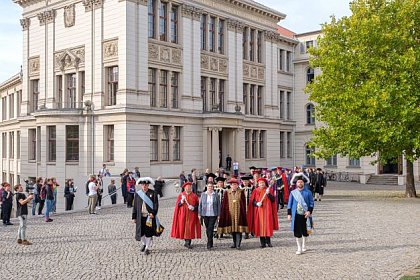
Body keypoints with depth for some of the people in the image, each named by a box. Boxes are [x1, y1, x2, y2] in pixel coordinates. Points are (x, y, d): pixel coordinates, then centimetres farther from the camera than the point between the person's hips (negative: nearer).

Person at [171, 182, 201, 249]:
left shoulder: (194, 196, 6)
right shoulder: (181, 195, 7)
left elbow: (197, 205, 4)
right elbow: (177, 205, 2)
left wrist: (193, 208, -15)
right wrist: (182, 200, -15)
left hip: (191, 215, 0)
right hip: (183, 214, 1)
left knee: (190, 228, -8)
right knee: (183, 227, 0)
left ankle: (188, 242, -6)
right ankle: (187, 242, 14)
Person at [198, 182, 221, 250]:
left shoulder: (216, 195, 2)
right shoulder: (203, 194, 5)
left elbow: (218, 205, 4)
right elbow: (200, 205, 8)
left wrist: (218, 215, 0)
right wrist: (200, 214, 4)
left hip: (213, 214, -2)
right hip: (205, 214, 2)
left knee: (210, 229, -10)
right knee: (207, 229, 10)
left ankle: (209, 244, -8)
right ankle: (210, 243, 26)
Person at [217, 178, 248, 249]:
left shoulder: (241, 192, 3)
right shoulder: (227, 193, 6)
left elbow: (243, 203, 3)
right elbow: (224, 204, 5)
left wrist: (244, 213, -2)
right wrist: (223, 213, 1)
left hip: (238, 213, -2)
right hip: (230, 213, 2)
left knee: (238, 228, -7)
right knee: (232, 228, 7)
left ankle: (238, 244, -6)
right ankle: (235, 243, 20)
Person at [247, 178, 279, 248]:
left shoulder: (269, 190, 6)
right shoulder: (255, 191, 6)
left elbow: (273, 200, -4)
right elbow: (252, 201, 2)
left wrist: (268, 193, -19)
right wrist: (257, 203, -18)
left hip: (267, 211, 0)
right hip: (259, 211, 0)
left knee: (268, 225, -1)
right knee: (260, 226, -1)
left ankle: (268, 241, 10)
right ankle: (263, 243, 5)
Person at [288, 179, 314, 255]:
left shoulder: (308, 192, 2)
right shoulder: (293, 193, 4)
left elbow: (311, 203, 1)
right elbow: (289, 204, 6)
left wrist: (309, 211, -14)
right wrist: (289, 214, -1)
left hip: (305, 215, 0)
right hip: (296, 215, 0)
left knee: (305, 231, 12)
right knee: (297, 232, -2)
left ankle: (304, 245, 33)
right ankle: (299, 248, 6)